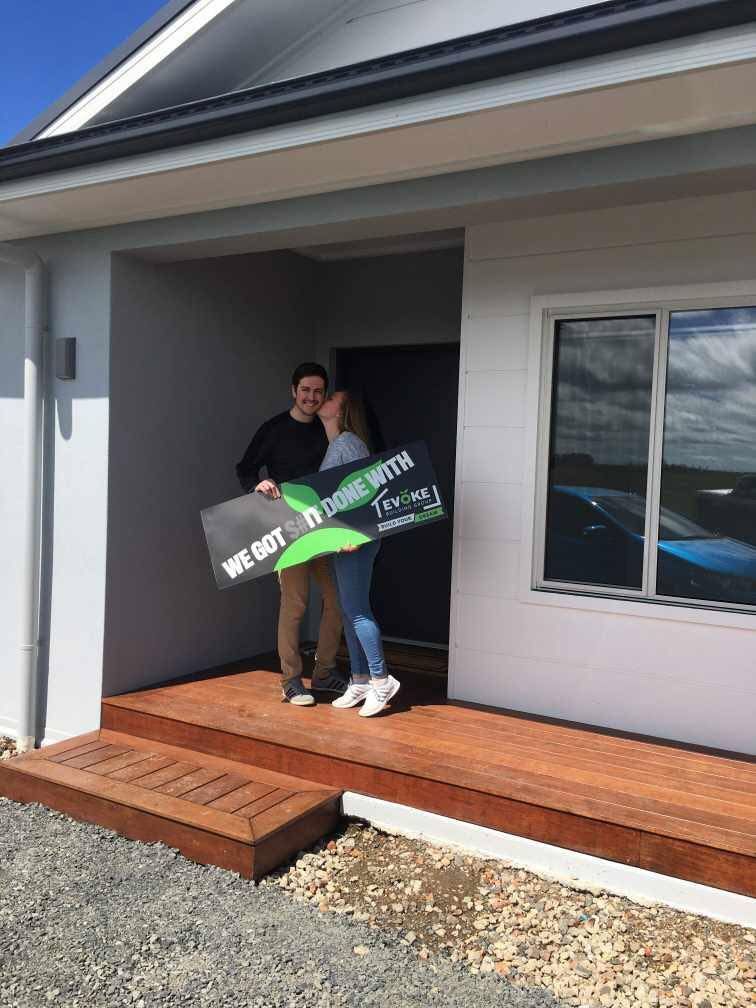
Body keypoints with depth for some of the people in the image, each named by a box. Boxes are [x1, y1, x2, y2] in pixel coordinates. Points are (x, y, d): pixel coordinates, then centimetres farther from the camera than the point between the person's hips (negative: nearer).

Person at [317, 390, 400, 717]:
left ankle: (381, 679, 4)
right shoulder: (331, 446, 17)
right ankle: (360, 681, 20)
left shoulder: (348, 443, -10)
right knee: (349, 611, 12)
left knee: (356, 610, -6)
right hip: (341, 539, 9)